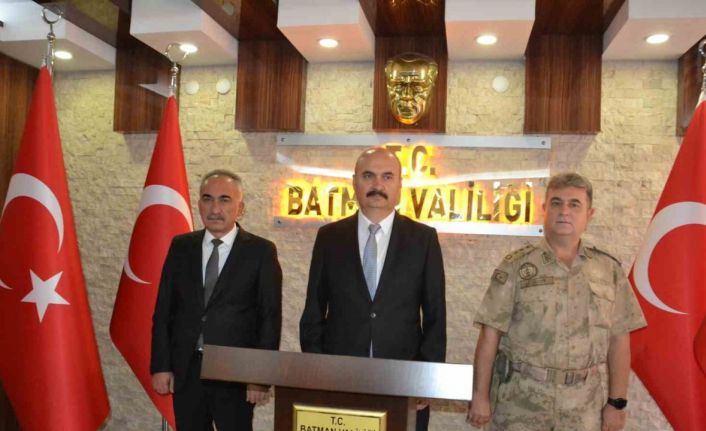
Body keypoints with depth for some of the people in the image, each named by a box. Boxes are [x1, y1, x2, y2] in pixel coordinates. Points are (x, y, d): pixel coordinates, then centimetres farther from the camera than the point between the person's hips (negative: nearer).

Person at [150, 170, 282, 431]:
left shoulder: (261, 251, -4)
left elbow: (270, 317, -5)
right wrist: (160, 366, 1)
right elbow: (163, 309, 7)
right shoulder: (181, 246, 5)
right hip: (185, 370, 3)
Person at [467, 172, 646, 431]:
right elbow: (490, 334, -5)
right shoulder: (516, 266, -4)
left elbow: (619, 340, 6)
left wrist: (617, 401, 4)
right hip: (522, 400, -2)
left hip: (583, 405, 2)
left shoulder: (609, 270, 4)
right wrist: (480, 396, -8)